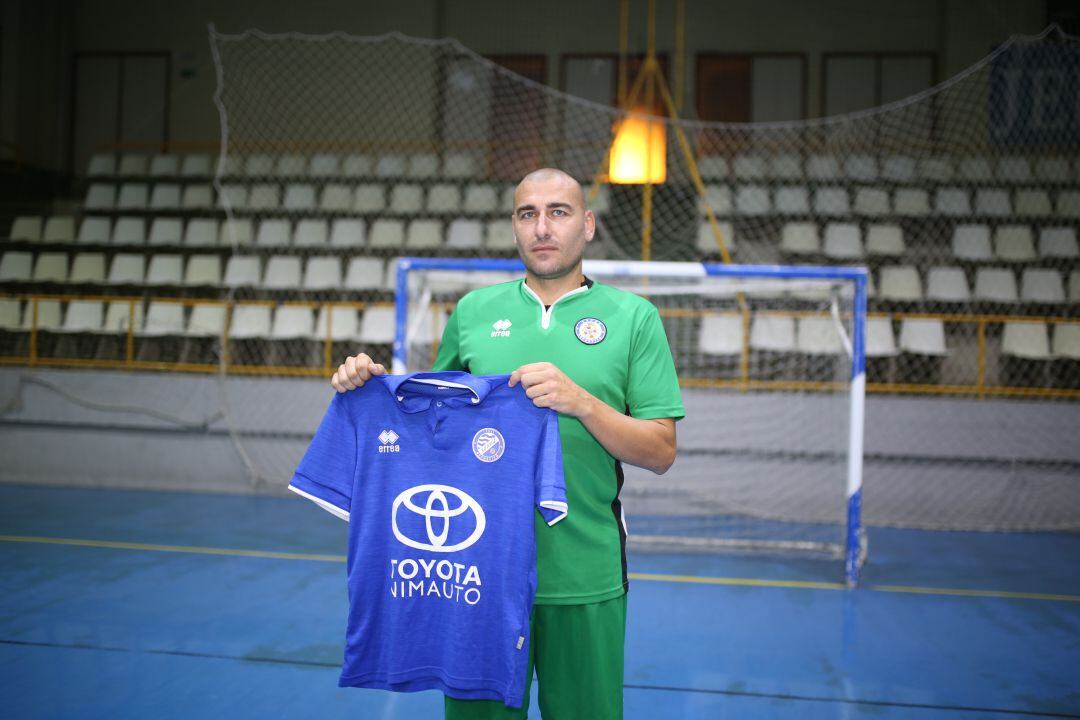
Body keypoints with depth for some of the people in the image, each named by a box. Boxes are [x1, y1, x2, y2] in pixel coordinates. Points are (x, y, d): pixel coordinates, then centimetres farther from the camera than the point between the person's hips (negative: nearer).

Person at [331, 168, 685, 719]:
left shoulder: (634, 316, -1)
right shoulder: (472, 310, 7)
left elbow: (661, 453, -4)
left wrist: (580, 402, -19)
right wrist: (375, 387, -2)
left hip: (584, 579, -1)